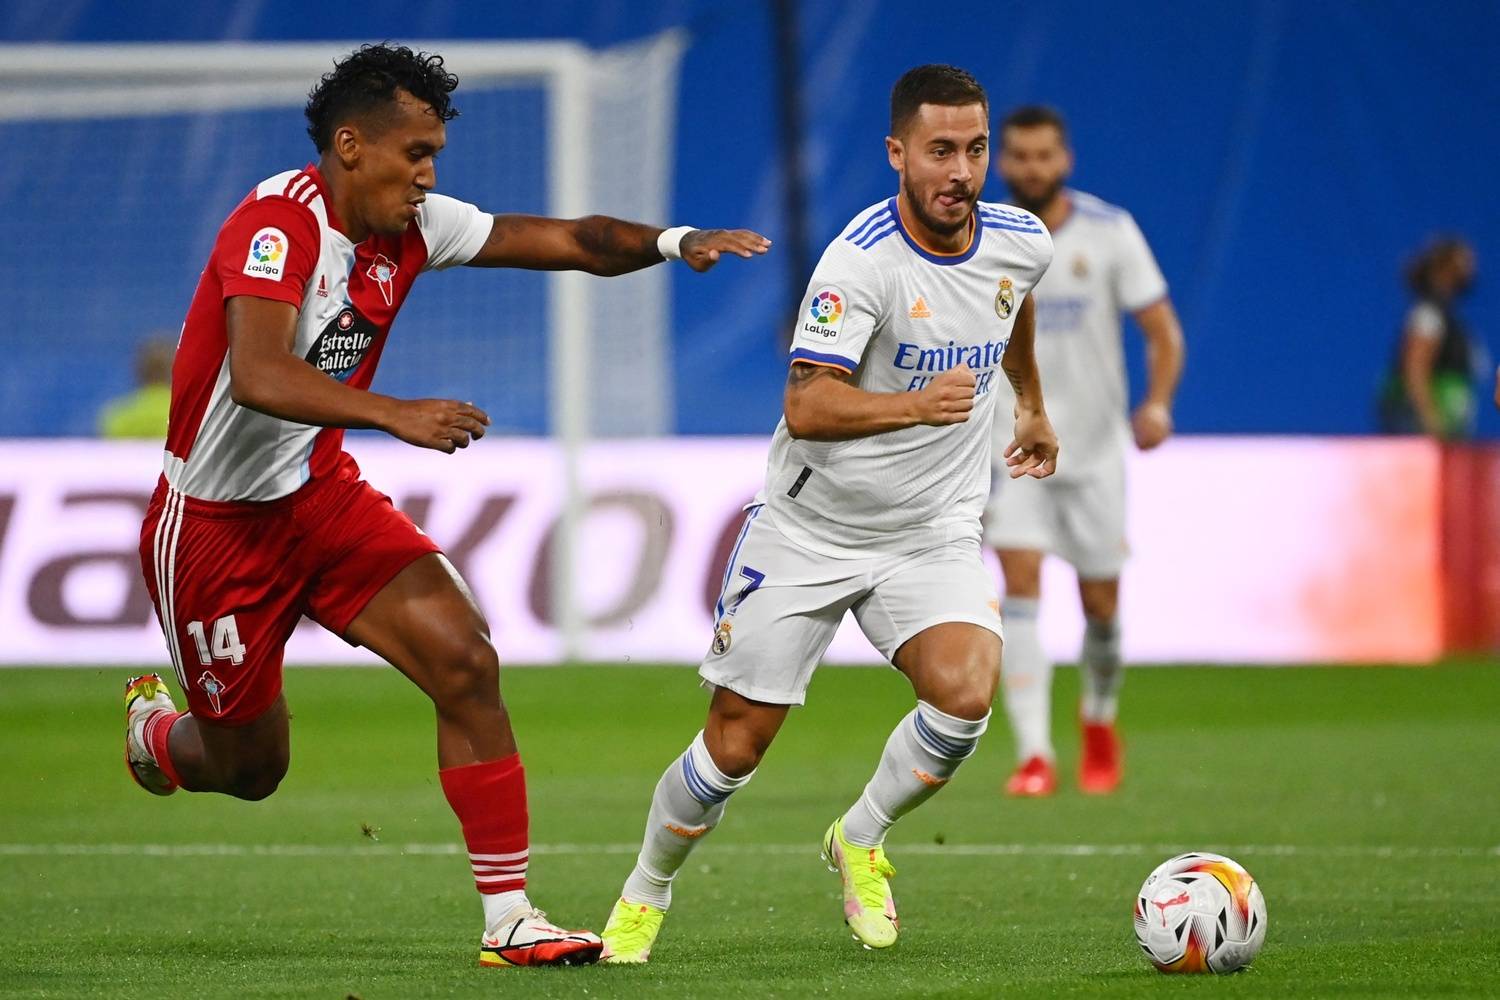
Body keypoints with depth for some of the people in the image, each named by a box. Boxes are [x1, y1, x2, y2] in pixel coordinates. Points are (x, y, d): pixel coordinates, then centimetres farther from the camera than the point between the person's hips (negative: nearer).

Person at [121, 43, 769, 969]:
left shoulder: (411, 227, -2)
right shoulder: (279, 220, -25)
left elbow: (570, 240, 0)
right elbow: (258, 377, -39)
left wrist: (672, 241, -18)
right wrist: (396, 414, -50)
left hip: (323, 494, 6)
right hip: (214, 520, -6)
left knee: (466, 661, -14)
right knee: (250, 765, 8)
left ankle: (510, 918, -9)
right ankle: (154, 731, 46)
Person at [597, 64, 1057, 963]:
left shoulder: (1021, 242, -4)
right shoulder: (860, 262, -23)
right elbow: (807, 408, -31)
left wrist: (1033, 405, 34)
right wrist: (916, 405, -45)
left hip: (933, 535, 4)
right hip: (809, 528, -4)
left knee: (966, 693, -24)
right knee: (737, 742, 1)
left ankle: (860, 841, 4)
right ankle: (645, 895, 28)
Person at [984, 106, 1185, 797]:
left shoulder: (1109, 231, -4)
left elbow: (1161, 330, -2)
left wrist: (1158, 403, -19)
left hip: (1094, 442, 1)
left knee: (1100, 602, 7)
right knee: (1021, 584, -16)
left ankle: (1099, 724, 36)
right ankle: (1033, 756, -19)